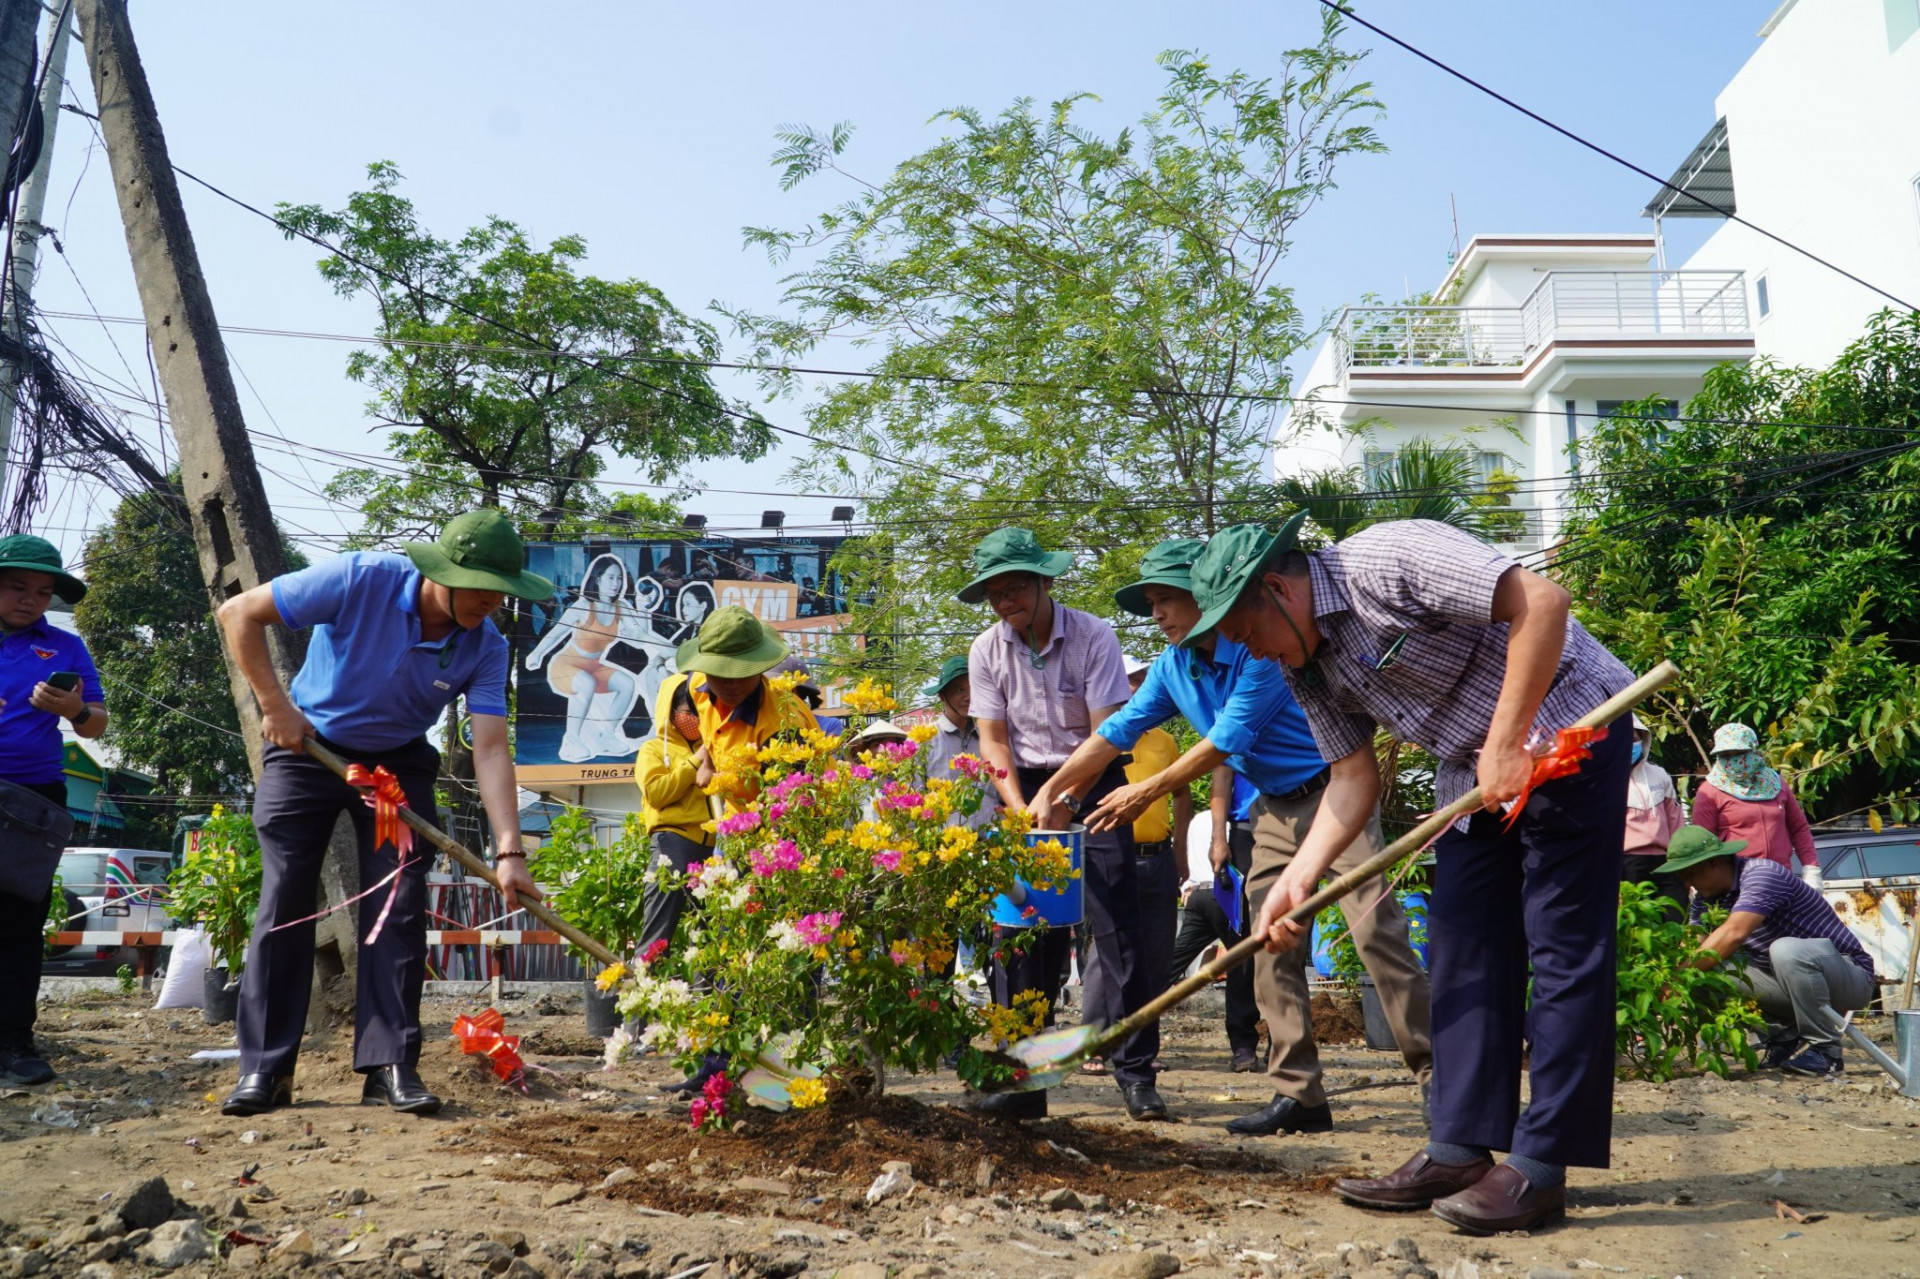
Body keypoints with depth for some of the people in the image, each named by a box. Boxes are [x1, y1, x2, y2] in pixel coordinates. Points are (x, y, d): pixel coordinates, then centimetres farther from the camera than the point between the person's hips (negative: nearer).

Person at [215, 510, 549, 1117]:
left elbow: (490, 749, -23)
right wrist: (275, 704, -19)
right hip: (306, 747, -2)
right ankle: (264, 1069, 7)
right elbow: (238, 612, -19)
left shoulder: (485, 647, -18)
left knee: (399, 908, -6)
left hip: (397, 763, 2)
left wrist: (509, 851, -32)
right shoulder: (361, 579, -27)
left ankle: (390, 1067, 1)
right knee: (285, 903, -3)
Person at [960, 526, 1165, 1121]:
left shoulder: (1093, 636, -12)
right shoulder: (986, 651, -1)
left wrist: (1062, 798, -25)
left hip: (1093, 784, -3)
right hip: (1026, 789, 3)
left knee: (1115, 926, -8)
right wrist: (1021, 808, -17)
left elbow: (1106, 734, -15)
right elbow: (993, 738, -3)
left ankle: (1135, 1072, 0)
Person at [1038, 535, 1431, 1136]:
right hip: (1276, 810, 8)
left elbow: (1228, 738, -22)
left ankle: (1435, 1073, -3)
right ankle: (1298, 1094, 4)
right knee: (1271, 944, 1)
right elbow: (1116, 731, 6)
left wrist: (1147, 792, -15)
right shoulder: (1172, 667, 3)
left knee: (1376, 930, -13)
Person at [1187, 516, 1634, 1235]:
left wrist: (1506, 743, -26)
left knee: (1562, 946, -7)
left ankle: (1541, 1167, -3)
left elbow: (1542, 601, -27)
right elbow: (1354, 778, 4)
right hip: (1474, 774, 9)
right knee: (1462, 949, 6)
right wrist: (1298, 878, -8)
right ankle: (1459, 1151, 11)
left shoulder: (1386, 559, -22)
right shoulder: (1305, 666, 4)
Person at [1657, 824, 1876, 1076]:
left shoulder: (1762, 874, -23)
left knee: (1786, 951, -37)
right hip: (1795, 980, 7)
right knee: (1715, 972, -12)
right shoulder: (1706, 898, 4)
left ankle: (1824, 1049, -19)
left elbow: (1733, 934, -35)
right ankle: (1786, 1038, 3)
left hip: (1850, 976, -7)